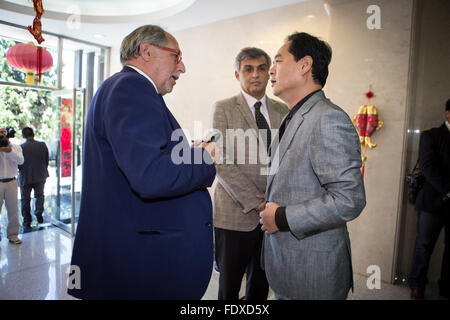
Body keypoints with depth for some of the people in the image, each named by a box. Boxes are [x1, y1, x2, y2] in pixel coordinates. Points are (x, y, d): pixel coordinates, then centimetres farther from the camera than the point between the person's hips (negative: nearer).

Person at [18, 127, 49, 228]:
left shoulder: (21, 147, -15)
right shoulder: (42, 145, -7)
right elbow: (47, 160, 0)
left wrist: (21, 171, 13)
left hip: (25, 177, -2)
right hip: (40, 176, 2)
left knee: (25, 199, 11)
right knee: (39, 195, 21)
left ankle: (27, 221, 15)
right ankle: (39, 213, 7)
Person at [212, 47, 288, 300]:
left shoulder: (282, 111, 11)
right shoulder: (223, 108, -2)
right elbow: (222, 161, -10)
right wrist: (253, 201, -14)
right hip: (236, 213, -3)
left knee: (261, 285, 17)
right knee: (229, 287, 12)